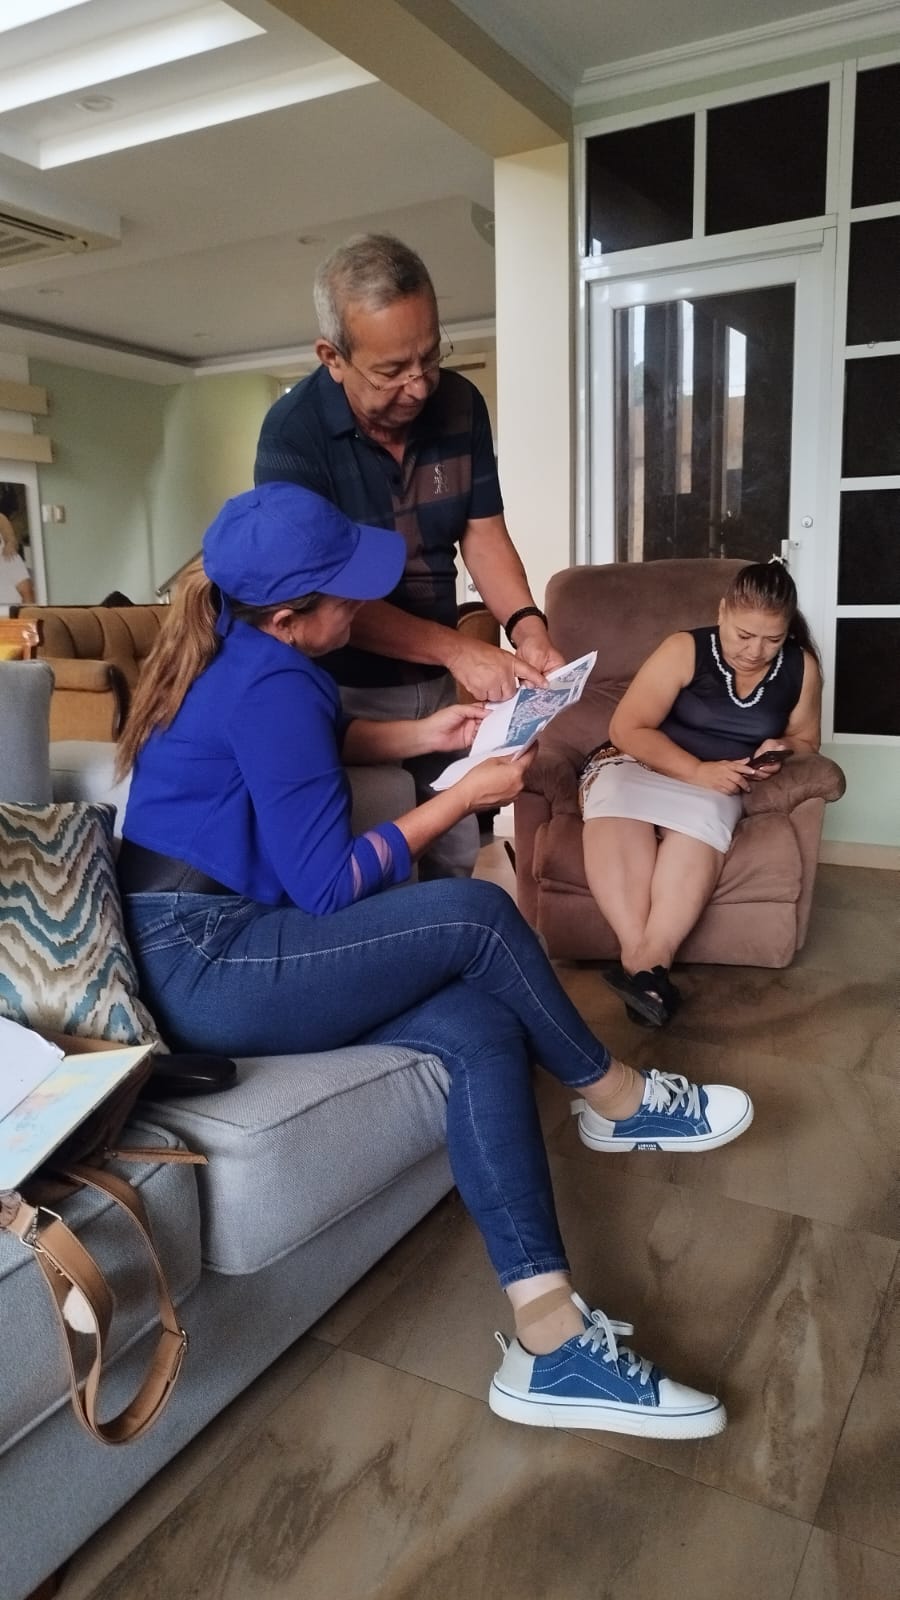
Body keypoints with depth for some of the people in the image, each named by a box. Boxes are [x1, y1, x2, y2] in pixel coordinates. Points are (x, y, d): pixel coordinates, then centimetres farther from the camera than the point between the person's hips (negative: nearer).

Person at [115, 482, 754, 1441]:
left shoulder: (232, 651, 10)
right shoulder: (268, 684, -19)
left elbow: (311, 745, 29)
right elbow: (327, 885, -17)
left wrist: (421, 735, 15)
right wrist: (466, 795, -10)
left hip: (204, 954, 9)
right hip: (205, 969, -9)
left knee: (483, 1028, -9)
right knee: (476, 913, -17)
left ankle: (550, 1343, -12)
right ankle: (617, 1100, 8)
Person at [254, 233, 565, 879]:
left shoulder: (460, 405, -5)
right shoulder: (293, 431, -20)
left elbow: (482, 531, 2)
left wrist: (527, 626, -16)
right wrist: (457, 649, -29)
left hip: (437, 682, 5)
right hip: (345, 692, -5)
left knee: (455, 858, 15)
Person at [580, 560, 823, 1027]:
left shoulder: (801, 667, 3)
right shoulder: (684, 650, -9)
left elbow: (806, 738, 18)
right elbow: (626, 729, -13)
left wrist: (780, 750, -8)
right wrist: (698, 770, -24)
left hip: (716, 785, 2)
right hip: (639, 763, -2)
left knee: (703, 818, -37)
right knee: (615, 797, -39)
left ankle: (645, 963, -45)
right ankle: (640, 956, -48)